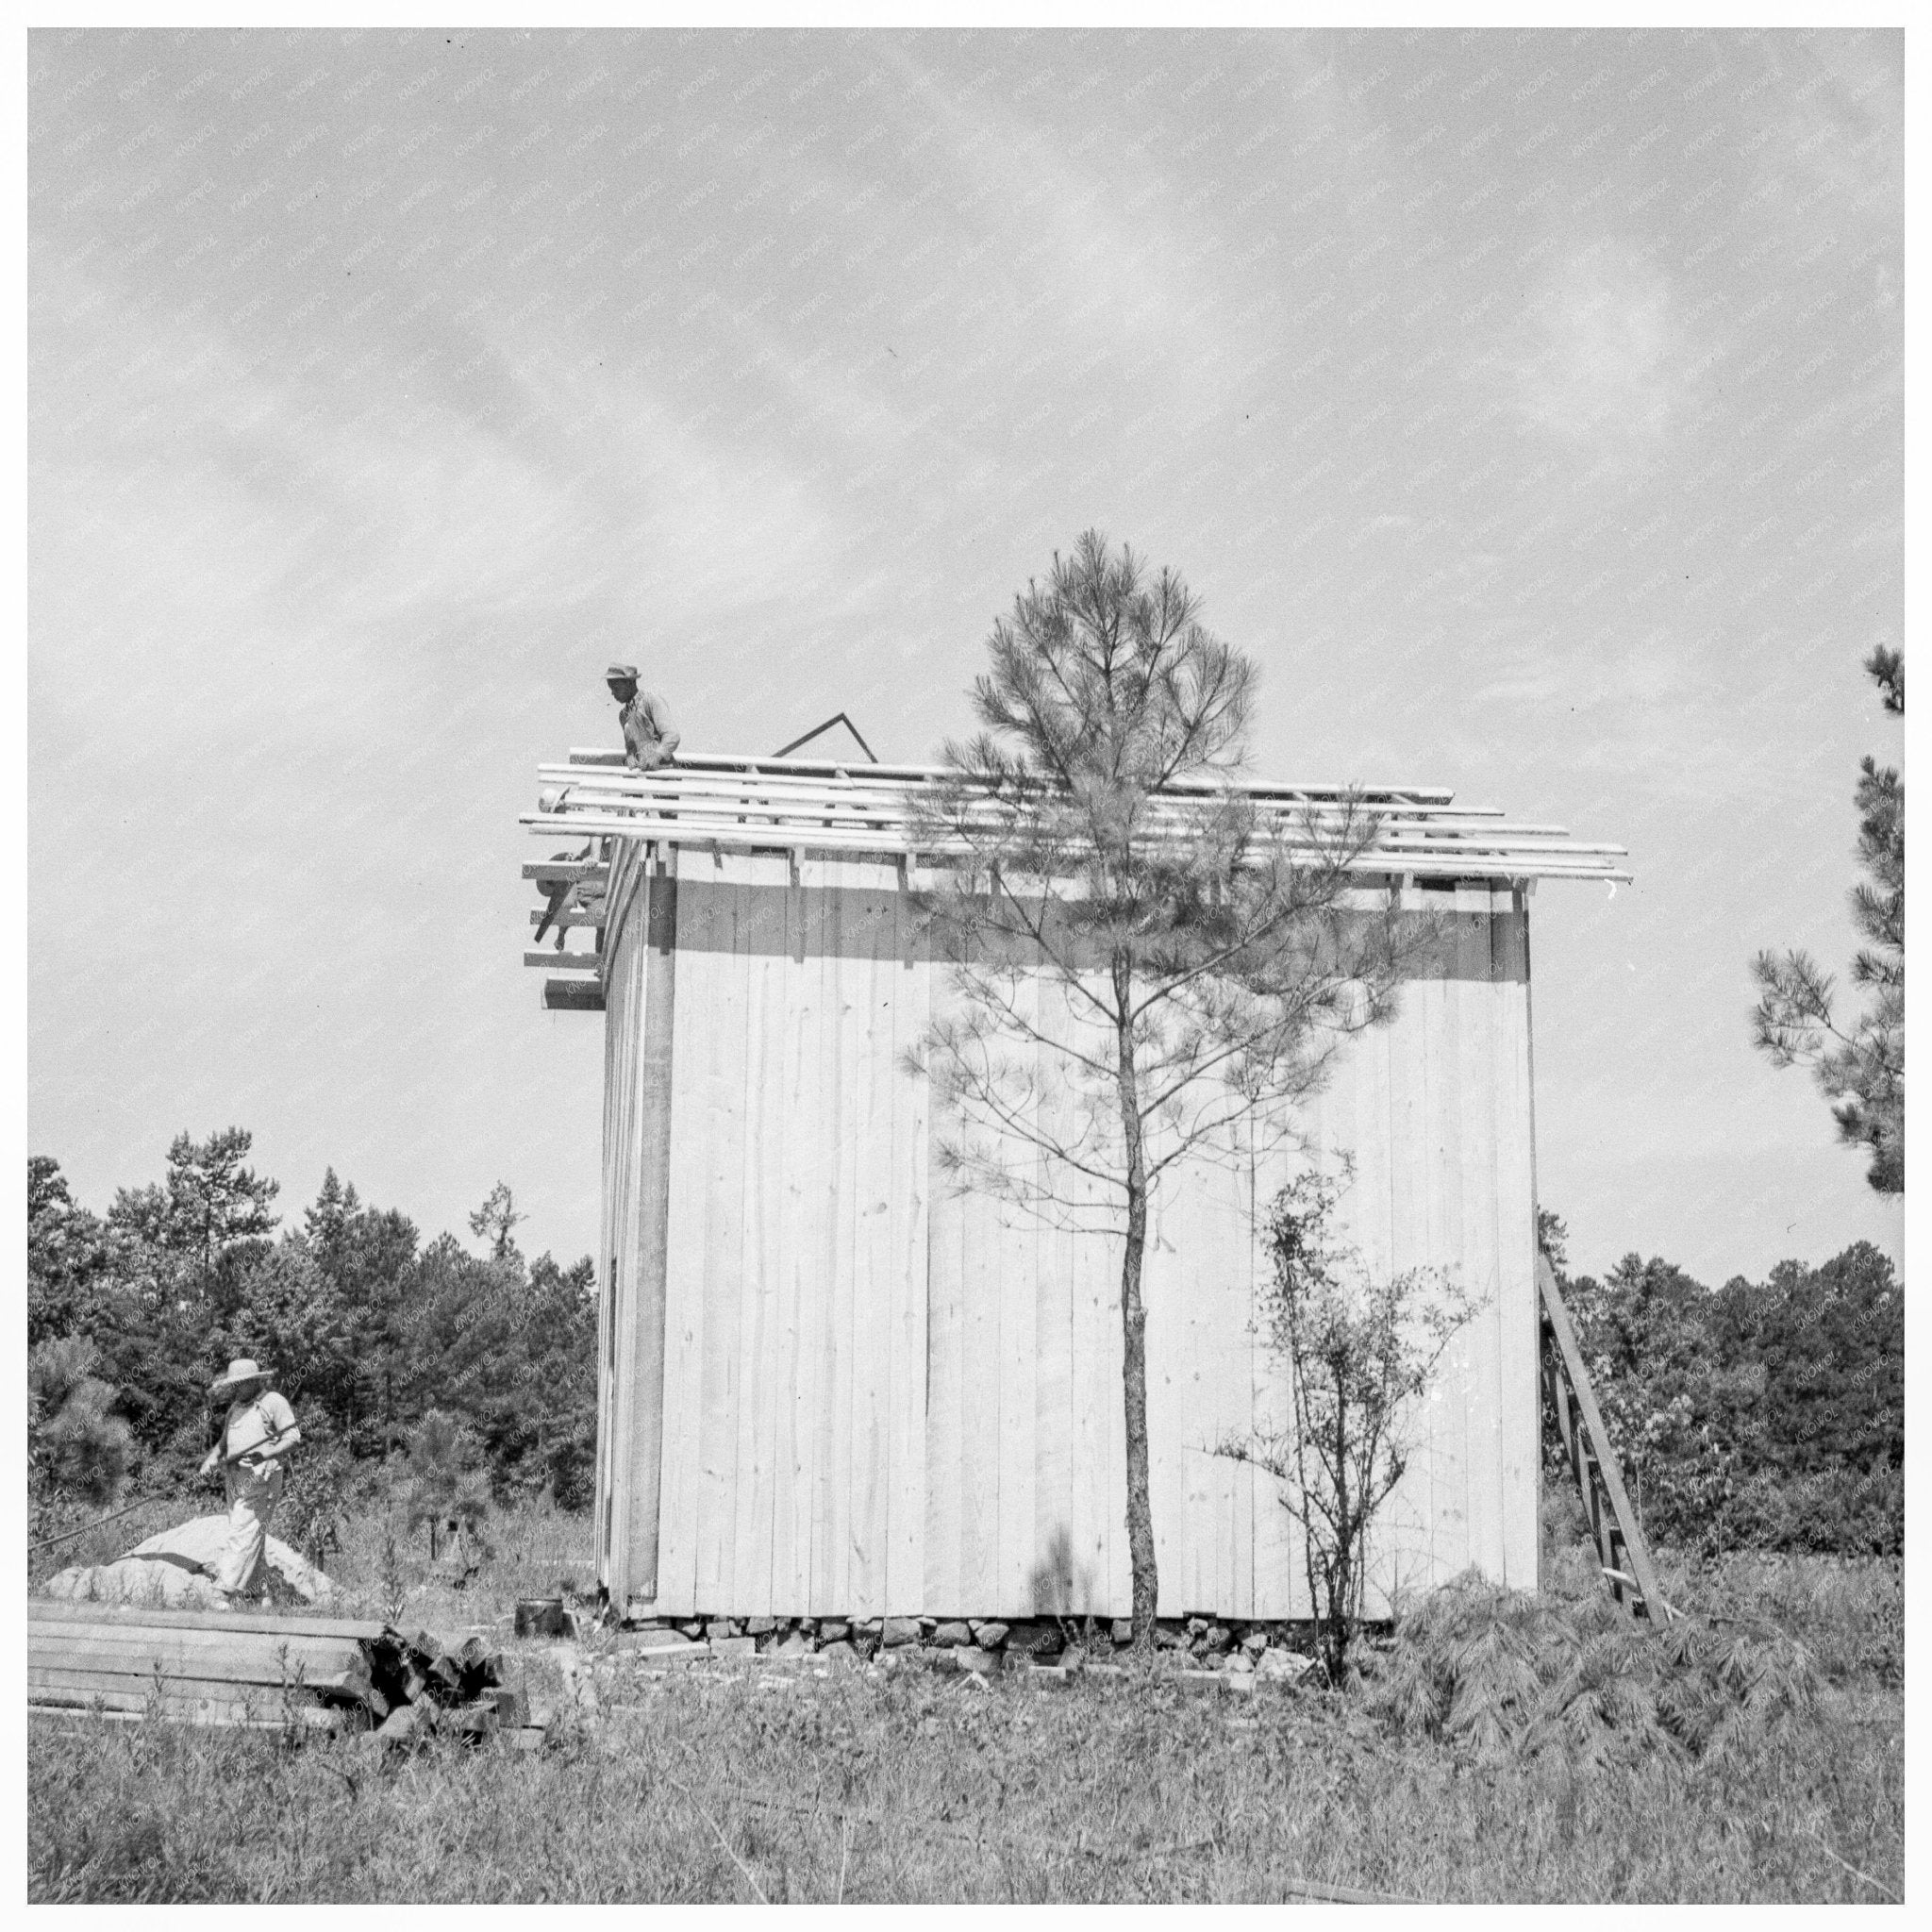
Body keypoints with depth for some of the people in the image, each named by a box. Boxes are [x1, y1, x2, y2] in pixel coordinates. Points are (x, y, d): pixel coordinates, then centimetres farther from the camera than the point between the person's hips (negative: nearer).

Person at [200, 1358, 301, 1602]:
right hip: (234, 1477, 8)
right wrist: (212, 1459, 2)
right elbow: (224, 1441, 22)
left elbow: (293, 1436, -7)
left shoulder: (273, 1402, -3)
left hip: (259, 1477, -8)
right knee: (247, 1534, 9)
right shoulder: (235, 1407, 19)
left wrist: (266, 1454, -20)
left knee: (243, 1534, -13)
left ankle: (223, 1591, -19)